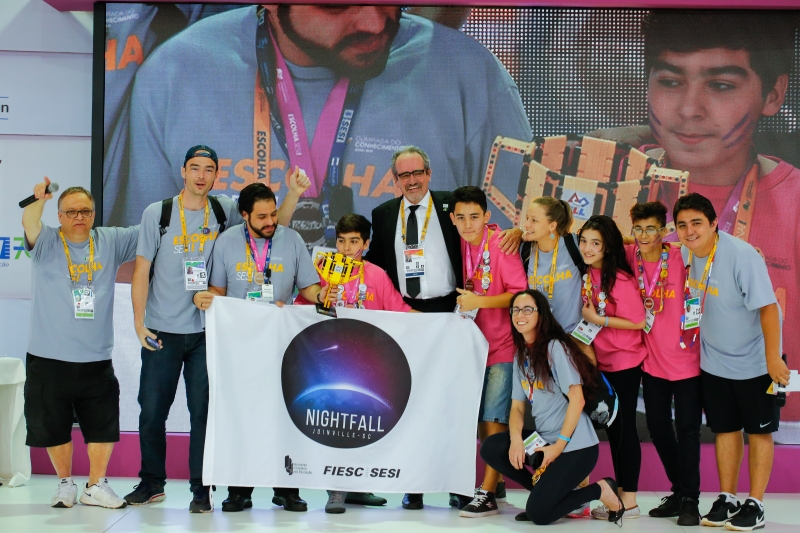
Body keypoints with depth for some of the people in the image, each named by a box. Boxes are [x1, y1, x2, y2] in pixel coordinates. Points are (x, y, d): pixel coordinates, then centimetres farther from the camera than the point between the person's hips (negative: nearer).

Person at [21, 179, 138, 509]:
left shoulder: (110, 242, 7)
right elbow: (29, 225, -22)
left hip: (97, 360, 2)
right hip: (48, 359, -2)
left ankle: (96, 486, 20)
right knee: (54, 426, 8)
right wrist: (38, 199, -44)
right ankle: (65, 484, 26)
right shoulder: (47, 243, -1)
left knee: (103, 426, 5)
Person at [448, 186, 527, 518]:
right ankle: (495, 481, 24)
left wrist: (479, 301, -22)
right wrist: (463, 303, 1)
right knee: (478, 420, 11)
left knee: (494, 419, -9)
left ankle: (487, 494, -5)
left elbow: (521, 293, -18)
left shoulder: (501, 245, -15)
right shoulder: (462, 245, 4)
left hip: (504, 345, -7)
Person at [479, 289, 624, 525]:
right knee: (491, 449, -10)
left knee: (538, 513, -15)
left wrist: (560, 445, -17)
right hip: (545, 439, 8)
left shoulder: (555, 347, -12)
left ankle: (601, 490, 4)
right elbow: (517, 407, 9)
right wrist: (516, 440, -11)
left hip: (575, 445, -7)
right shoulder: (520, 357, 11)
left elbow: (577, 399, -17)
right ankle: (545, 488, 4)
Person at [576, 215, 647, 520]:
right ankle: (621, 494, 22)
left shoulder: (620, 279, -20)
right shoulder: (587, 274, 1)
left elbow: (637, 321, -20)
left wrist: (597, 320, -19)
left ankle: (629, 502, 7)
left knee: (624, 427, -1)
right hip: (603, 360, 8)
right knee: (612, 427, 13)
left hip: (625, 361, -8)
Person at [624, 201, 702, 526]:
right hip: (652, 361, 5)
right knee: (658, 428, 13)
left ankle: (690, 500, 12)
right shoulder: (631, 256, -5)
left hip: (685, 361, -4)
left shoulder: (682, 258, -15)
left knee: (687, 430, 0)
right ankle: (679, 492, 30)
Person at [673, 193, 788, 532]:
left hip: (753, 361, -5)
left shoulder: (741, 256, -26)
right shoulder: (685, 254, -8)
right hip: (713, 360, 6)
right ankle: (726, 500, 24)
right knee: (725, 428, 14)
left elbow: (768, 307, -24)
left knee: (758, 430, 6)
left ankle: (755, 505, 13)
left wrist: (773, 358, -23)